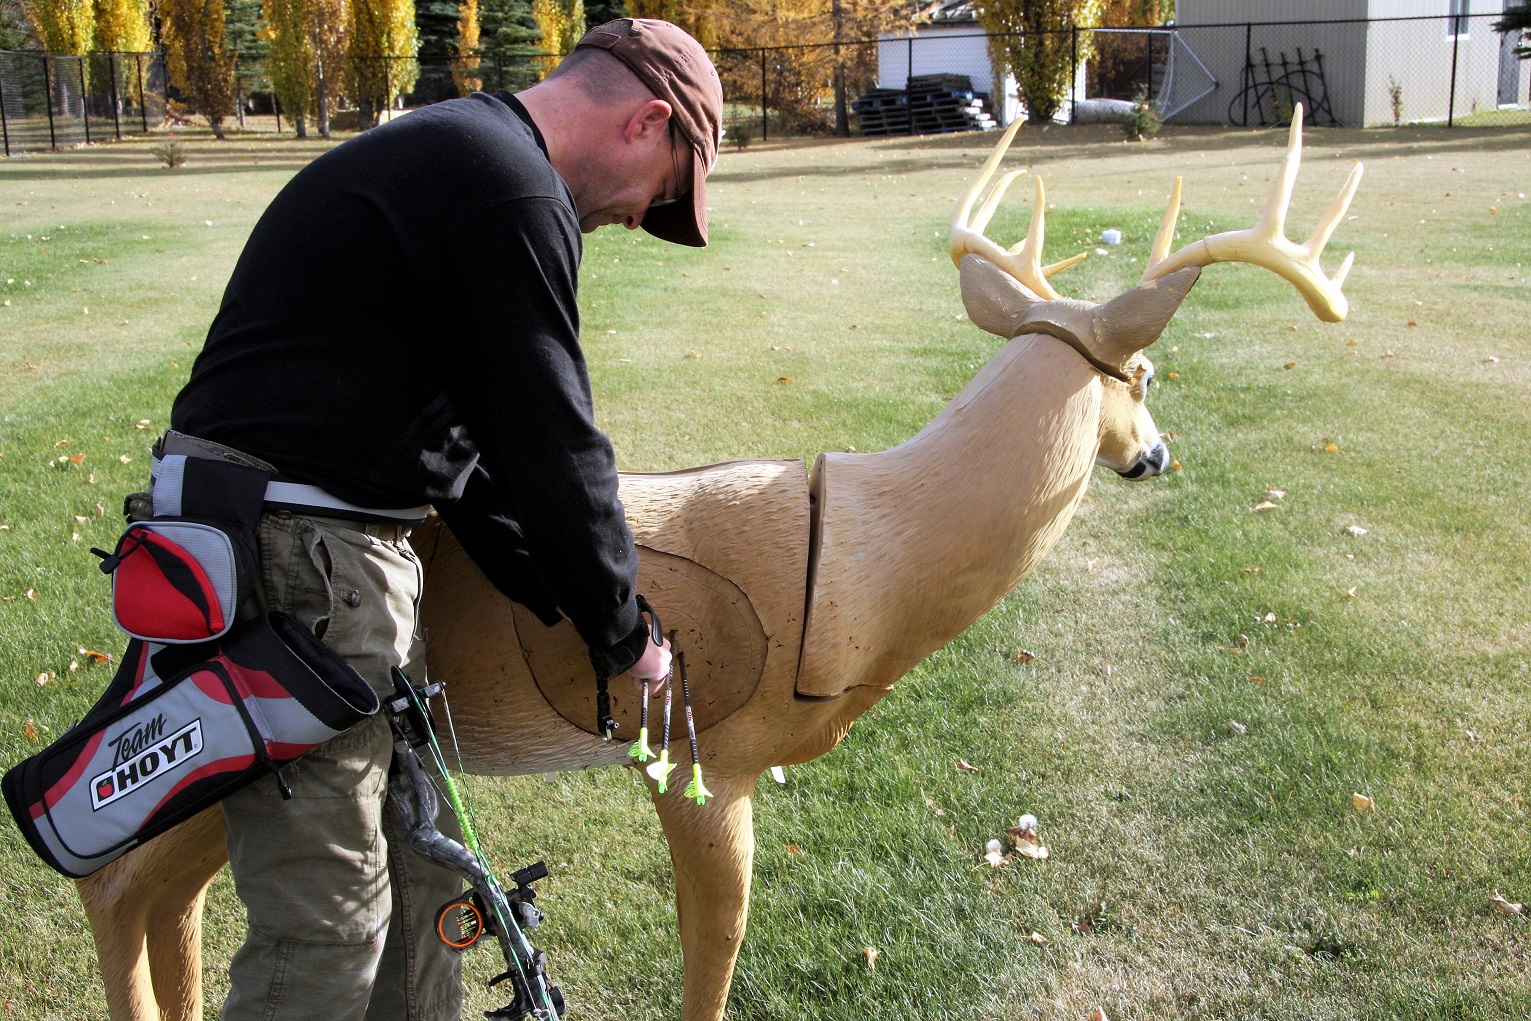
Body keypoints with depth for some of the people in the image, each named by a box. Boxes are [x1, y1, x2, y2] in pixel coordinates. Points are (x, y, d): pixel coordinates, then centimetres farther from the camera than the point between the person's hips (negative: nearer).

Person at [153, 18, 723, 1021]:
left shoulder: (453, 157, 19)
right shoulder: (509, 188, -15)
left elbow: (471, 436, 20)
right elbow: (551, 445, -13)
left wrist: (571, 604, 18)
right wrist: (623, 636, 2)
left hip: (332, 551, 11)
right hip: (293, 564, -11)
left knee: (416, 862, 19)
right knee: (328, 929, 0)